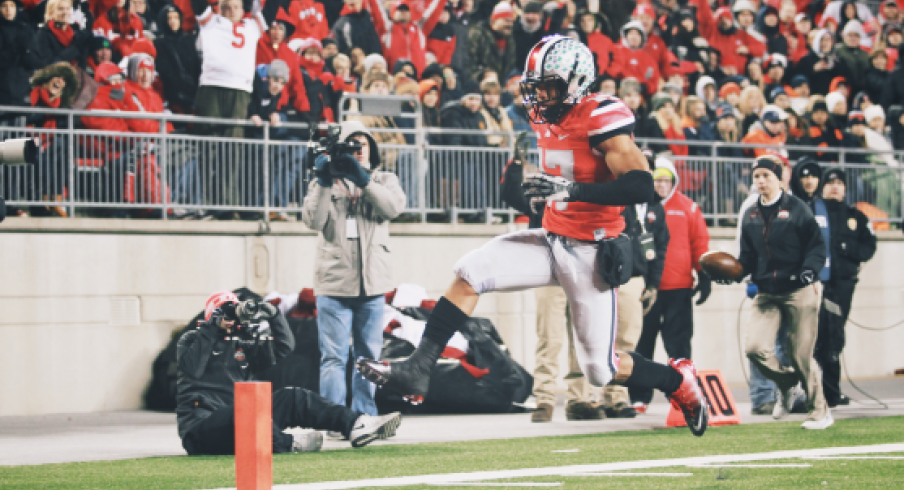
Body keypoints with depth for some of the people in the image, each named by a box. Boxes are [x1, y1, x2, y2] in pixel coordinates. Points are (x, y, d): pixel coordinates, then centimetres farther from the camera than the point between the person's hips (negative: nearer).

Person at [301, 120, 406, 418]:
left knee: (369, 355, 7)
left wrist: (362, 180, -17)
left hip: (372, 282, 2)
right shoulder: (325, 182, 10)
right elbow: (313, 220, -6)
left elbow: (394, 206, -9)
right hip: (334, 282, -2)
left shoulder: (383, 180, 13)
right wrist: (323, 182, -15)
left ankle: (364, 416, 13)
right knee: (334, 357, -7)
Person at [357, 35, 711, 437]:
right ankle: (418, 370, -11)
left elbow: (642, 186, -30)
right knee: (469, 273, -10)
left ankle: (679, 382, 23)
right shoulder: (547, 118, 7)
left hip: (590, 253, -7)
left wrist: (570, 190, -35)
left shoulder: (602, 118, -18)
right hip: (552, 241, 7)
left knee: (600, 369, -3)